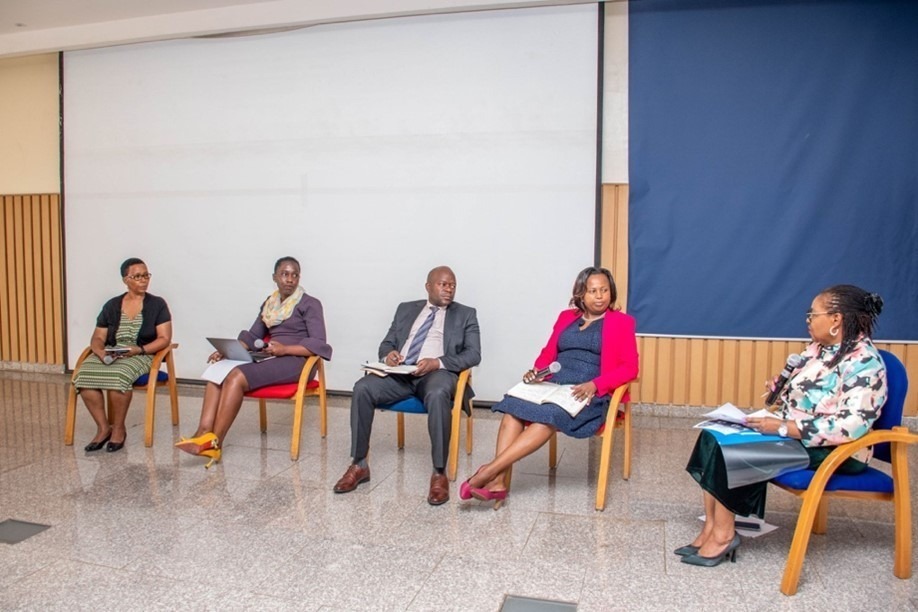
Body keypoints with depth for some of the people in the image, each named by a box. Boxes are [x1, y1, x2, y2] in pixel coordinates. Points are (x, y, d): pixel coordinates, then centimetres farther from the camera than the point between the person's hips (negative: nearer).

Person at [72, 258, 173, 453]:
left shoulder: (157, 304, 4)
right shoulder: (112, 306, 13)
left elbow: (164, 339, -4)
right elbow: (97, 338, 10)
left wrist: (139, 349, -19)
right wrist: (102, 353, -13)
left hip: (142, 355, -4)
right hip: (109, 353, 4)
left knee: (119, 376, -35)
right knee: (84, 375, -26)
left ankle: (118, 429, -15)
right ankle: (103, 427, -13)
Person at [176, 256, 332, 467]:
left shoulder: (310, 304, -3)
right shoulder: (269, 303, 18)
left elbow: (319, 344, -12)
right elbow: (253, 336, 17)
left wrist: (285, 349, -24)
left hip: (296, 360, -7)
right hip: (271, 358, 7)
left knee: (236, 377, -27)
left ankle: (214, 442, -21)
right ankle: (204, 432, -29)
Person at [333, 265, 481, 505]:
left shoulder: (465, 314, 13)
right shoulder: (406, 309, 22)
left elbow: (473, 354, 1)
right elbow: (386, 343, 20)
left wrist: (437, 362, -15)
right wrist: (388, 354, -6)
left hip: (438, 372, -3)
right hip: (400, 372, 3)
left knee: (437, 395, -39)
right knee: (362, 388, -24)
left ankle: (439, 473, -29)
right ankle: (359, 465, -12)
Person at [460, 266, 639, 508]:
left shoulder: (621, 322, 9)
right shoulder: (566, 317, 22)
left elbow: (629, 367, -1)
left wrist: (595, 384, -17)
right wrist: (536, 372, -2)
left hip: (588, 394, -4)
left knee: (548, 416, -36)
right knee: (513, 406, -29)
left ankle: (489, 471, -36)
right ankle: (498, 482, -35)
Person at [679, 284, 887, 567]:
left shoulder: (865, 363, -18)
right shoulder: (818, 348, 8)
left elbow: (850, 426, -27)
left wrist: (782, 427, -27)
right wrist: (780, 388, -3)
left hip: (833, 452, -9)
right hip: (791, 432, 9)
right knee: (715, 436, -10)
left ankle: (723, 534, -10)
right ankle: (711, 528, -11)